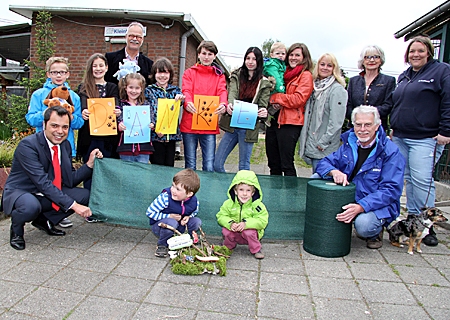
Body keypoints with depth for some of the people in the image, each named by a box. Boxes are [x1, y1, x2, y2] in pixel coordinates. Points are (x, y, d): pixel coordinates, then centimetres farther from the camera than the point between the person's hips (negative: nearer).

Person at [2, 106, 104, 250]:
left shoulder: (65, 145, -2)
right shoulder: (27, 145, -23)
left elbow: (69, 182, -2)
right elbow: (43, 183, -30)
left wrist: (90, 163, -16)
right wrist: (73, 205, -35)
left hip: (50, 192, 7)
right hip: (20, 192, -6)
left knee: (85, 195, -7)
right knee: (31, 206, -39)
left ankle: (44, 220, 12)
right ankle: (16, 229, 0)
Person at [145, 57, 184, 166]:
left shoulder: (175, 90, 12)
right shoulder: (149, 90, 3)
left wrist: (181, 98, -30)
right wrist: (155, 128, -19)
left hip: (172, 134, 3)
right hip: (155, 134, -3)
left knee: (170, 165, 9)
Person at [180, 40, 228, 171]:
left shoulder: (219, 75, 15)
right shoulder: (189, 73, 12)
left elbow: (222, 91, -3)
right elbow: (186, 91, -5)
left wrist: (223, 104, -27)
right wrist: (187, 102, -29)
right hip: (189, 124, 0)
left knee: (209, 166, -2)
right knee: (190, 166, 4)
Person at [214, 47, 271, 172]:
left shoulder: (264, 83, 4)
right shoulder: (236, 76, 9)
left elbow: (262, 105, -1)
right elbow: (232, 93, -8)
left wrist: (263, 112, -27)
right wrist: (229, 104, -32)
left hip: (248, 128, -2)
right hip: (231, 125, 3)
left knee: (244, 167, 5)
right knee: (216, 164, 2)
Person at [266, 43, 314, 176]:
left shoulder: (305, 75, -2)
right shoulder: (284, 73, 18)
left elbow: (298, 99, -16)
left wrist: (275, 98, -10)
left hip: (290, 124, -7)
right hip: (273, 120, 7)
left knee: (286, 165, -3)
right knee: (273, 163, 13)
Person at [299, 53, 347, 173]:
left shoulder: (338, 90, -9)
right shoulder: (315, 86, 13)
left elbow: (336, 121, -15)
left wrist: (323, 142, -16)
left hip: (325, 149, -7)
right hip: (311, 144, 7)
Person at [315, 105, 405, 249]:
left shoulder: (391, 152, -13)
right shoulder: (349, 143, 4)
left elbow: (391, 190, -19)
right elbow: (324, 163, 3)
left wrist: (360, 207, -33)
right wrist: (334, 171, -24)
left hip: (378, 205, -4)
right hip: (346, 198, 5)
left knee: (364, 225, -37)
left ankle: (375, 231, 4)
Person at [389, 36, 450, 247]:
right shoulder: (404, 77, 19)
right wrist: (393, 128, 19)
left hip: (425, 139, -6)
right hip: (400, 138, 7)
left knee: (422, 181, -9)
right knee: (409, 179, 9)